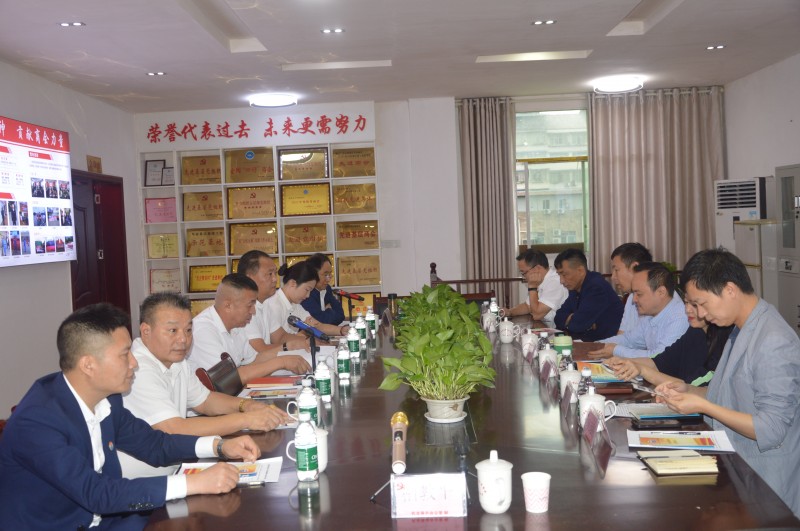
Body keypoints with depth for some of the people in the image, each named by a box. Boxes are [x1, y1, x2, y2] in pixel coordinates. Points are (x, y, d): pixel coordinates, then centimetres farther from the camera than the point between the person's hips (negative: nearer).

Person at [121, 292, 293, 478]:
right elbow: (174, 430, -27)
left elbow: (203, 400, 18)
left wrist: (245, 405, -3)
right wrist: (245, 419, -25)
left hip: (171, 472, 8)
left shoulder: (177, 362, 7)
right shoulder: (138, 370, -22)